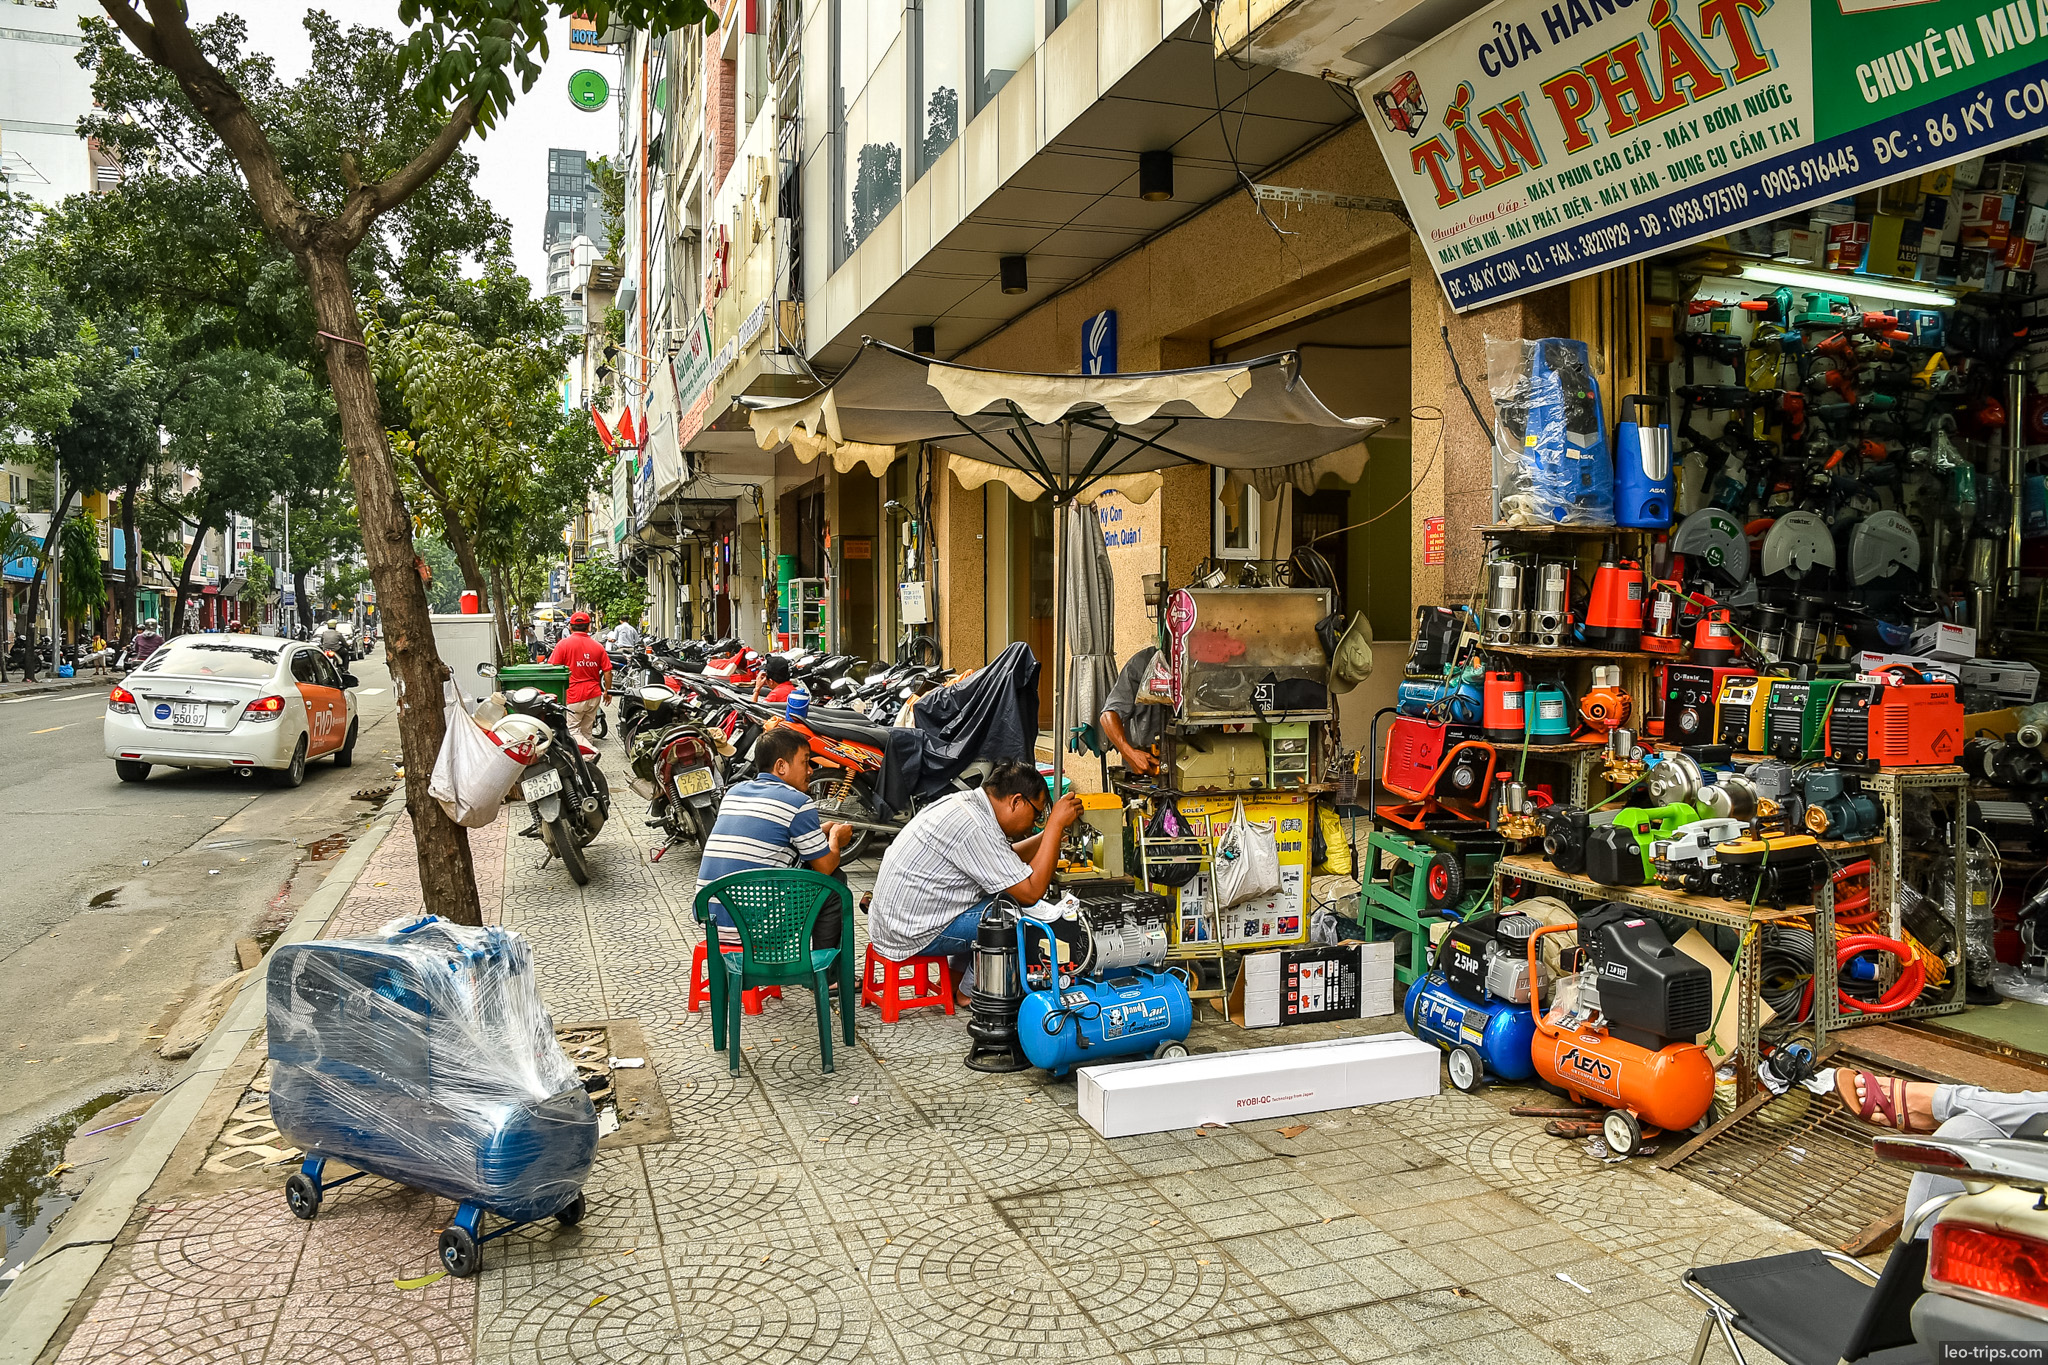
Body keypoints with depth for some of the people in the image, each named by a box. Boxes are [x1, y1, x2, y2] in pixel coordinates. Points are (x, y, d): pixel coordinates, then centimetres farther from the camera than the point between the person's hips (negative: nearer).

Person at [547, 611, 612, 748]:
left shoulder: (564, 644, -6)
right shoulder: (598, 646, 5)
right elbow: (607, 671, 4)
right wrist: (607, 691, 18)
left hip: (574, 696, -5)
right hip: (594, 695, 5)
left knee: (573, 732, -2)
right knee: (586, 730, 17)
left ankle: (592, 752, -20)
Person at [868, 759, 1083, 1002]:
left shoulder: (963, 801, 7)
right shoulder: (976, 829, -24)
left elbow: (1007, 858, 20)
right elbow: (1031, 892, -22)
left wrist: (1053, 829, 10)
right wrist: (1056, 824, -16)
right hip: (914, 935, -10)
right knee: (1024, 908, -11)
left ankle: (957, 978, 21)